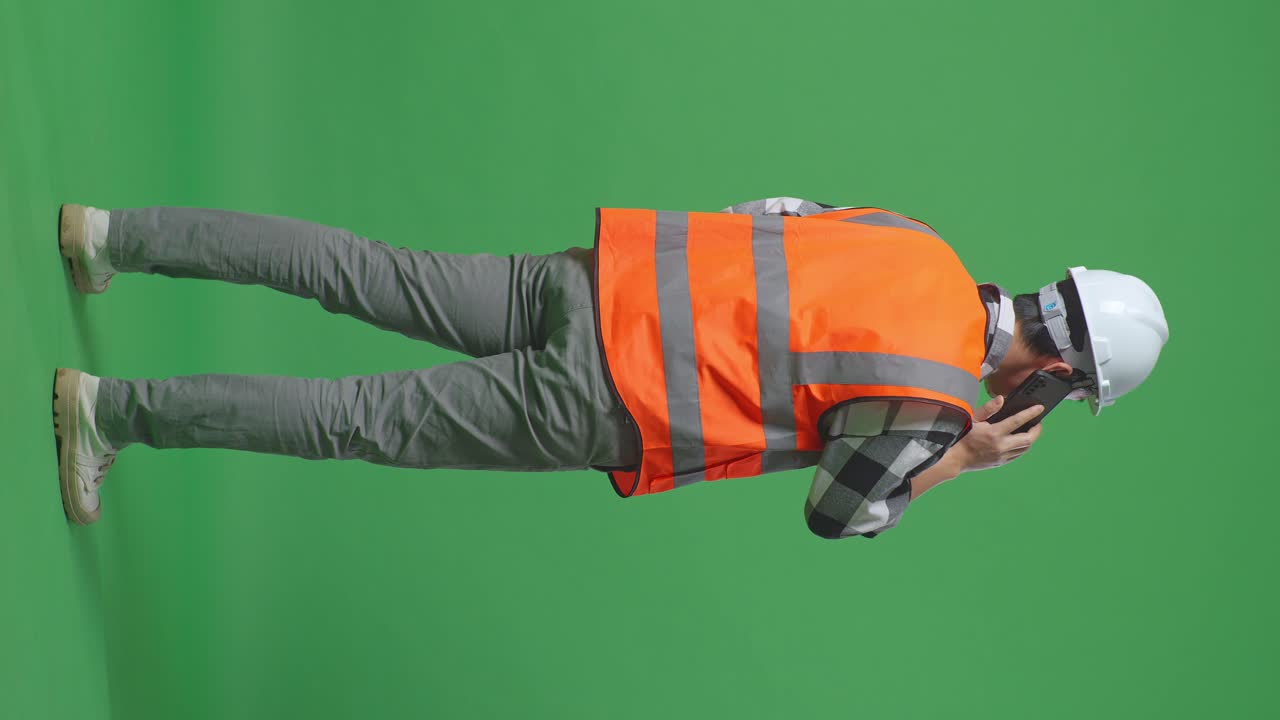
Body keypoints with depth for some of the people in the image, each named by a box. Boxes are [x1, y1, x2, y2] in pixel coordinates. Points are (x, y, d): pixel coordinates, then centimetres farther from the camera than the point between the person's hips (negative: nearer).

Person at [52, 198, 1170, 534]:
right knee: (366, 423, 1)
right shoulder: (932, 404, -13)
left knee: (368, 278, 11)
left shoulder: (919, 241, 9)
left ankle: (115, 235, 15)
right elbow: (833, 515, -3)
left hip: (594, 280, 7)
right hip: (602, 402, -7)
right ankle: (115, 410, 5)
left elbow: (762, 221, 21)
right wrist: (957, 462, 7)